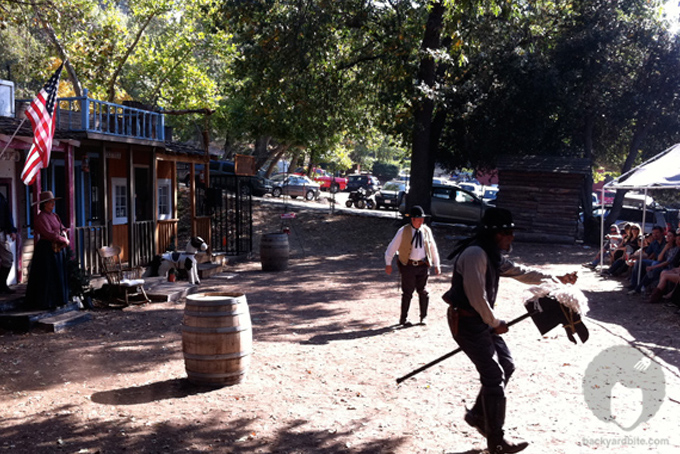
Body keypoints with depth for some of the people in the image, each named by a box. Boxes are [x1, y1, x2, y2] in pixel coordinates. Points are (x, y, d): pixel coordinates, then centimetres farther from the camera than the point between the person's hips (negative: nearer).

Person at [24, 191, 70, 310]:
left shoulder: (55, 215, 13)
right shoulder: (41, 217, -13)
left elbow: (62, 228, 13)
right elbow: (49, 233, -20)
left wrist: (64, 236, -9)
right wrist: (64, 240, -12)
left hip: (58, 249, 8)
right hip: (47, 249, -8)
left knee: (58, 276, 11)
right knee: (47, 276, -3)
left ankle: (56, 300, 20)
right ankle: (45, 302, 5)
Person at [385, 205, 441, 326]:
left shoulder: (426, 230, 4)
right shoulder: (403, 231, -7)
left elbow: (433, 248, 15)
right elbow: (392, 247, -2)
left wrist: (436, 265, 15)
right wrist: (388, 264, -3)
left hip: (423, 265, 3)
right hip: (408, 265, -3)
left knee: (423, 291, 6)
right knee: (407, 293, 3)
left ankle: (423, 317, 22)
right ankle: (403, 319, 16)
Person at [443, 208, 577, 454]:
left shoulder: (494, 256, 10)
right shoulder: (475, 254, -23)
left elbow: (522, 272, 21)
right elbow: (476, 296, -24)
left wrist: (558, 279, 23)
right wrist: (495, 323, -11)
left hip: (481, 320, 10)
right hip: (466, 321, -10)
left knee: (506, 365, 14)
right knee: (494, 376, -6)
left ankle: (477, 414, 27)